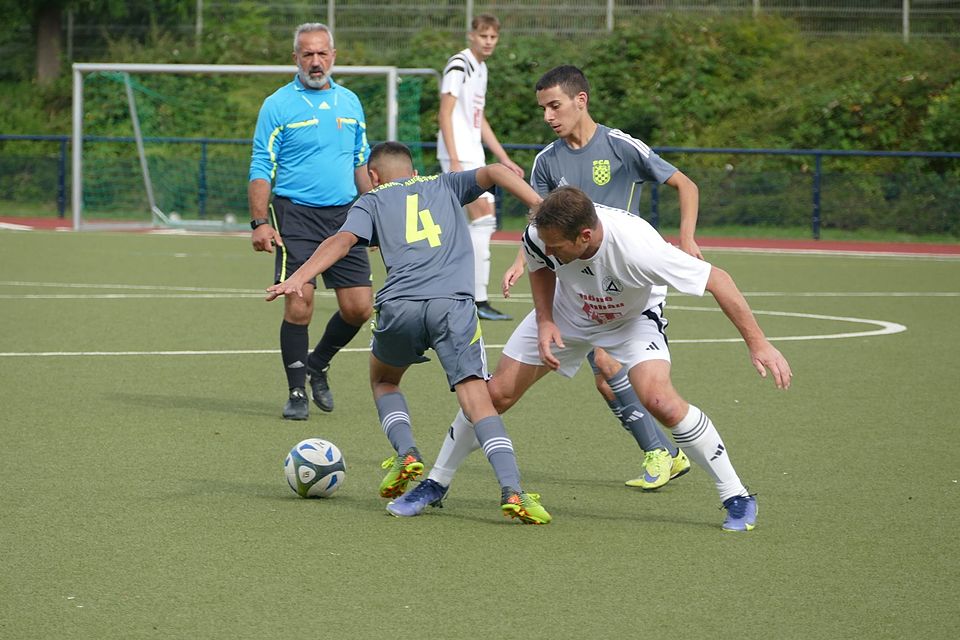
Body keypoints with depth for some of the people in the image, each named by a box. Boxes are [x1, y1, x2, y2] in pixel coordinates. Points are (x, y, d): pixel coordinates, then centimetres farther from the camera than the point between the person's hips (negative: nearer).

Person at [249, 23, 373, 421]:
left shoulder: (350, 102, 13)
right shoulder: (278, 105, -2)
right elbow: (261, 171, -4)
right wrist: (259, 222, -13)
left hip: (344, 215, 4)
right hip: (296, 216, -4)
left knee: (359, 307, 0)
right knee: (299, 305, -11)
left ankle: (318, 364, 25)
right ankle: (297, 393, 2)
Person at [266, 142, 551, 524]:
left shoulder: (372, 201, 23)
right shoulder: (445, 185, 28)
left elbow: (342, 240, 4)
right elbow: (493, 173, 10)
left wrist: (299, 278, -8)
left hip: (399, 305, 0)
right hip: (453, 302, 0)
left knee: (383, 380, 28)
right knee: (477, 400, -6)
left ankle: (406, 453, 6)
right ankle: (512, 489, -25)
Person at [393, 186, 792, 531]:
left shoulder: (637, 248, -43)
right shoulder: (540, 235, -30)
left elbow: (718, 281, -33)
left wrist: (758, 345, -32)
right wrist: (544, 321, -15)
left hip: (633, 320, -4)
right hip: (567, 312, 4)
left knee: (659, 399, -28)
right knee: (497, 394, -1)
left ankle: (736, 498, -13)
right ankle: (436, 484, 21)